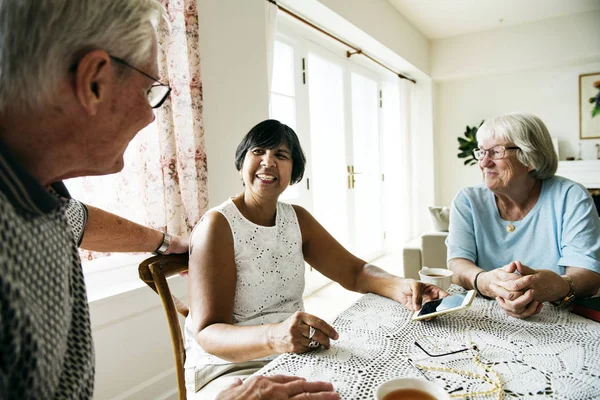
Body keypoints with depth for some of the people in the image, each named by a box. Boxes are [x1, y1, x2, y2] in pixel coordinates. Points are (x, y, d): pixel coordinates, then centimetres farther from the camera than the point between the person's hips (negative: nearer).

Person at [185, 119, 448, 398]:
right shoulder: (217, 225, -15)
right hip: (228, 369, -5)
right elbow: (208, 333, -20)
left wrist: (400, 288, -19)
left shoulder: (297, 218, 4)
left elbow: (354, 272, 2)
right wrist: (273, 337, -39)